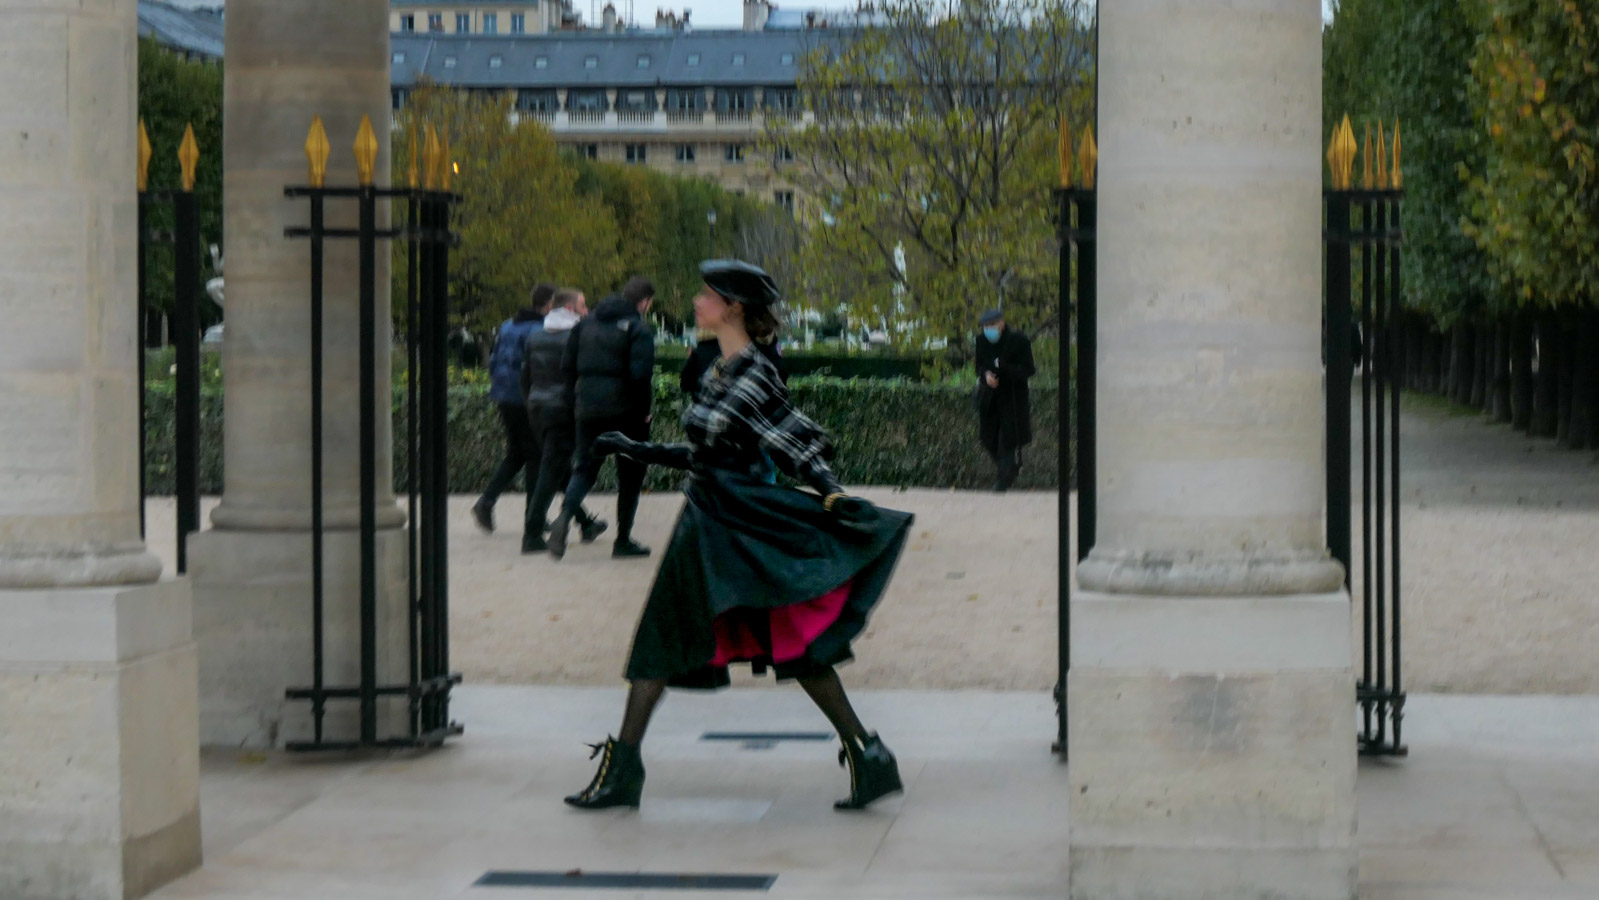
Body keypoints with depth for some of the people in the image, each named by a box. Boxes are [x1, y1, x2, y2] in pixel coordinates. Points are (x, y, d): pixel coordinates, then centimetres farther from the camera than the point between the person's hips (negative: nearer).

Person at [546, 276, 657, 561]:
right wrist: (644, 408, -7)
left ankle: (566, 514, -18)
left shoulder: (587, 323, 8)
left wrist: (580, 396, 15)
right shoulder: (638, 328, -11)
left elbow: (568, 365, 8)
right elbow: (640, 374, -20)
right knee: (630, 474, 9)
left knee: (585, 467, 11)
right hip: (626, 411, -5)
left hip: (588, 409, 5)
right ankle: (623, 540, 11)